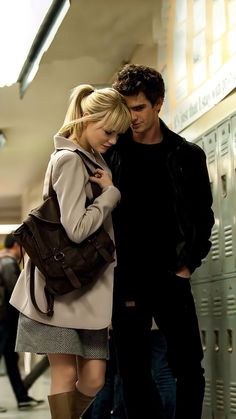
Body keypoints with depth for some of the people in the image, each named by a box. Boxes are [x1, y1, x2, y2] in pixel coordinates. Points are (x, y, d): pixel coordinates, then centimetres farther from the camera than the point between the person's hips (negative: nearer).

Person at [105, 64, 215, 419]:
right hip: (126, 280, 0)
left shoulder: (188, 156, 5)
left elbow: (203, 216, 12)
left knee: (189, 368, -2)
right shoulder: (111, 152, 3)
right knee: (133, 371, 3)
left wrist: (189, 263, 1)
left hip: (171, 278, 0)